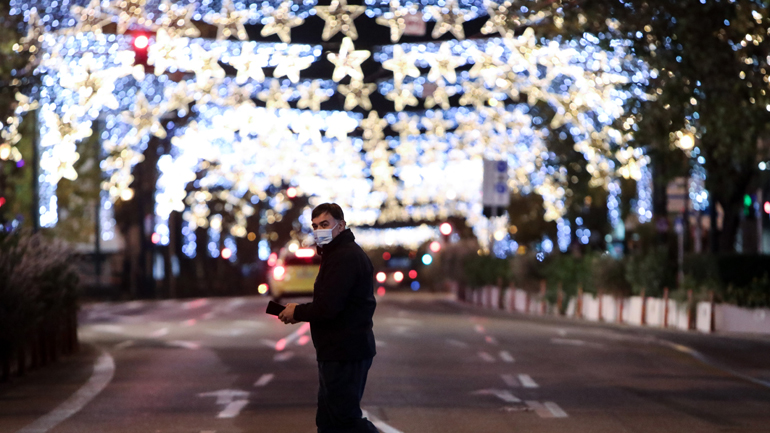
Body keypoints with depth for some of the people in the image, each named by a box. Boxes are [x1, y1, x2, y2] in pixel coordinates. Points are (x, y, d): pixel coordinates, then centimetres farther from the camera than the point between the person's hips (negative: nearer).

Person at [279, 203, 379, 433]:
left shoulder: (345, 257, -18)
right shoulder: (340, 253, 18)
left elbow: (327, 308, -26)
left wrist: (297, 312, -9)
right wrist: (302, 312, 4)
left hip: (345, 355, -11)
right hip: (338, 353, 11)